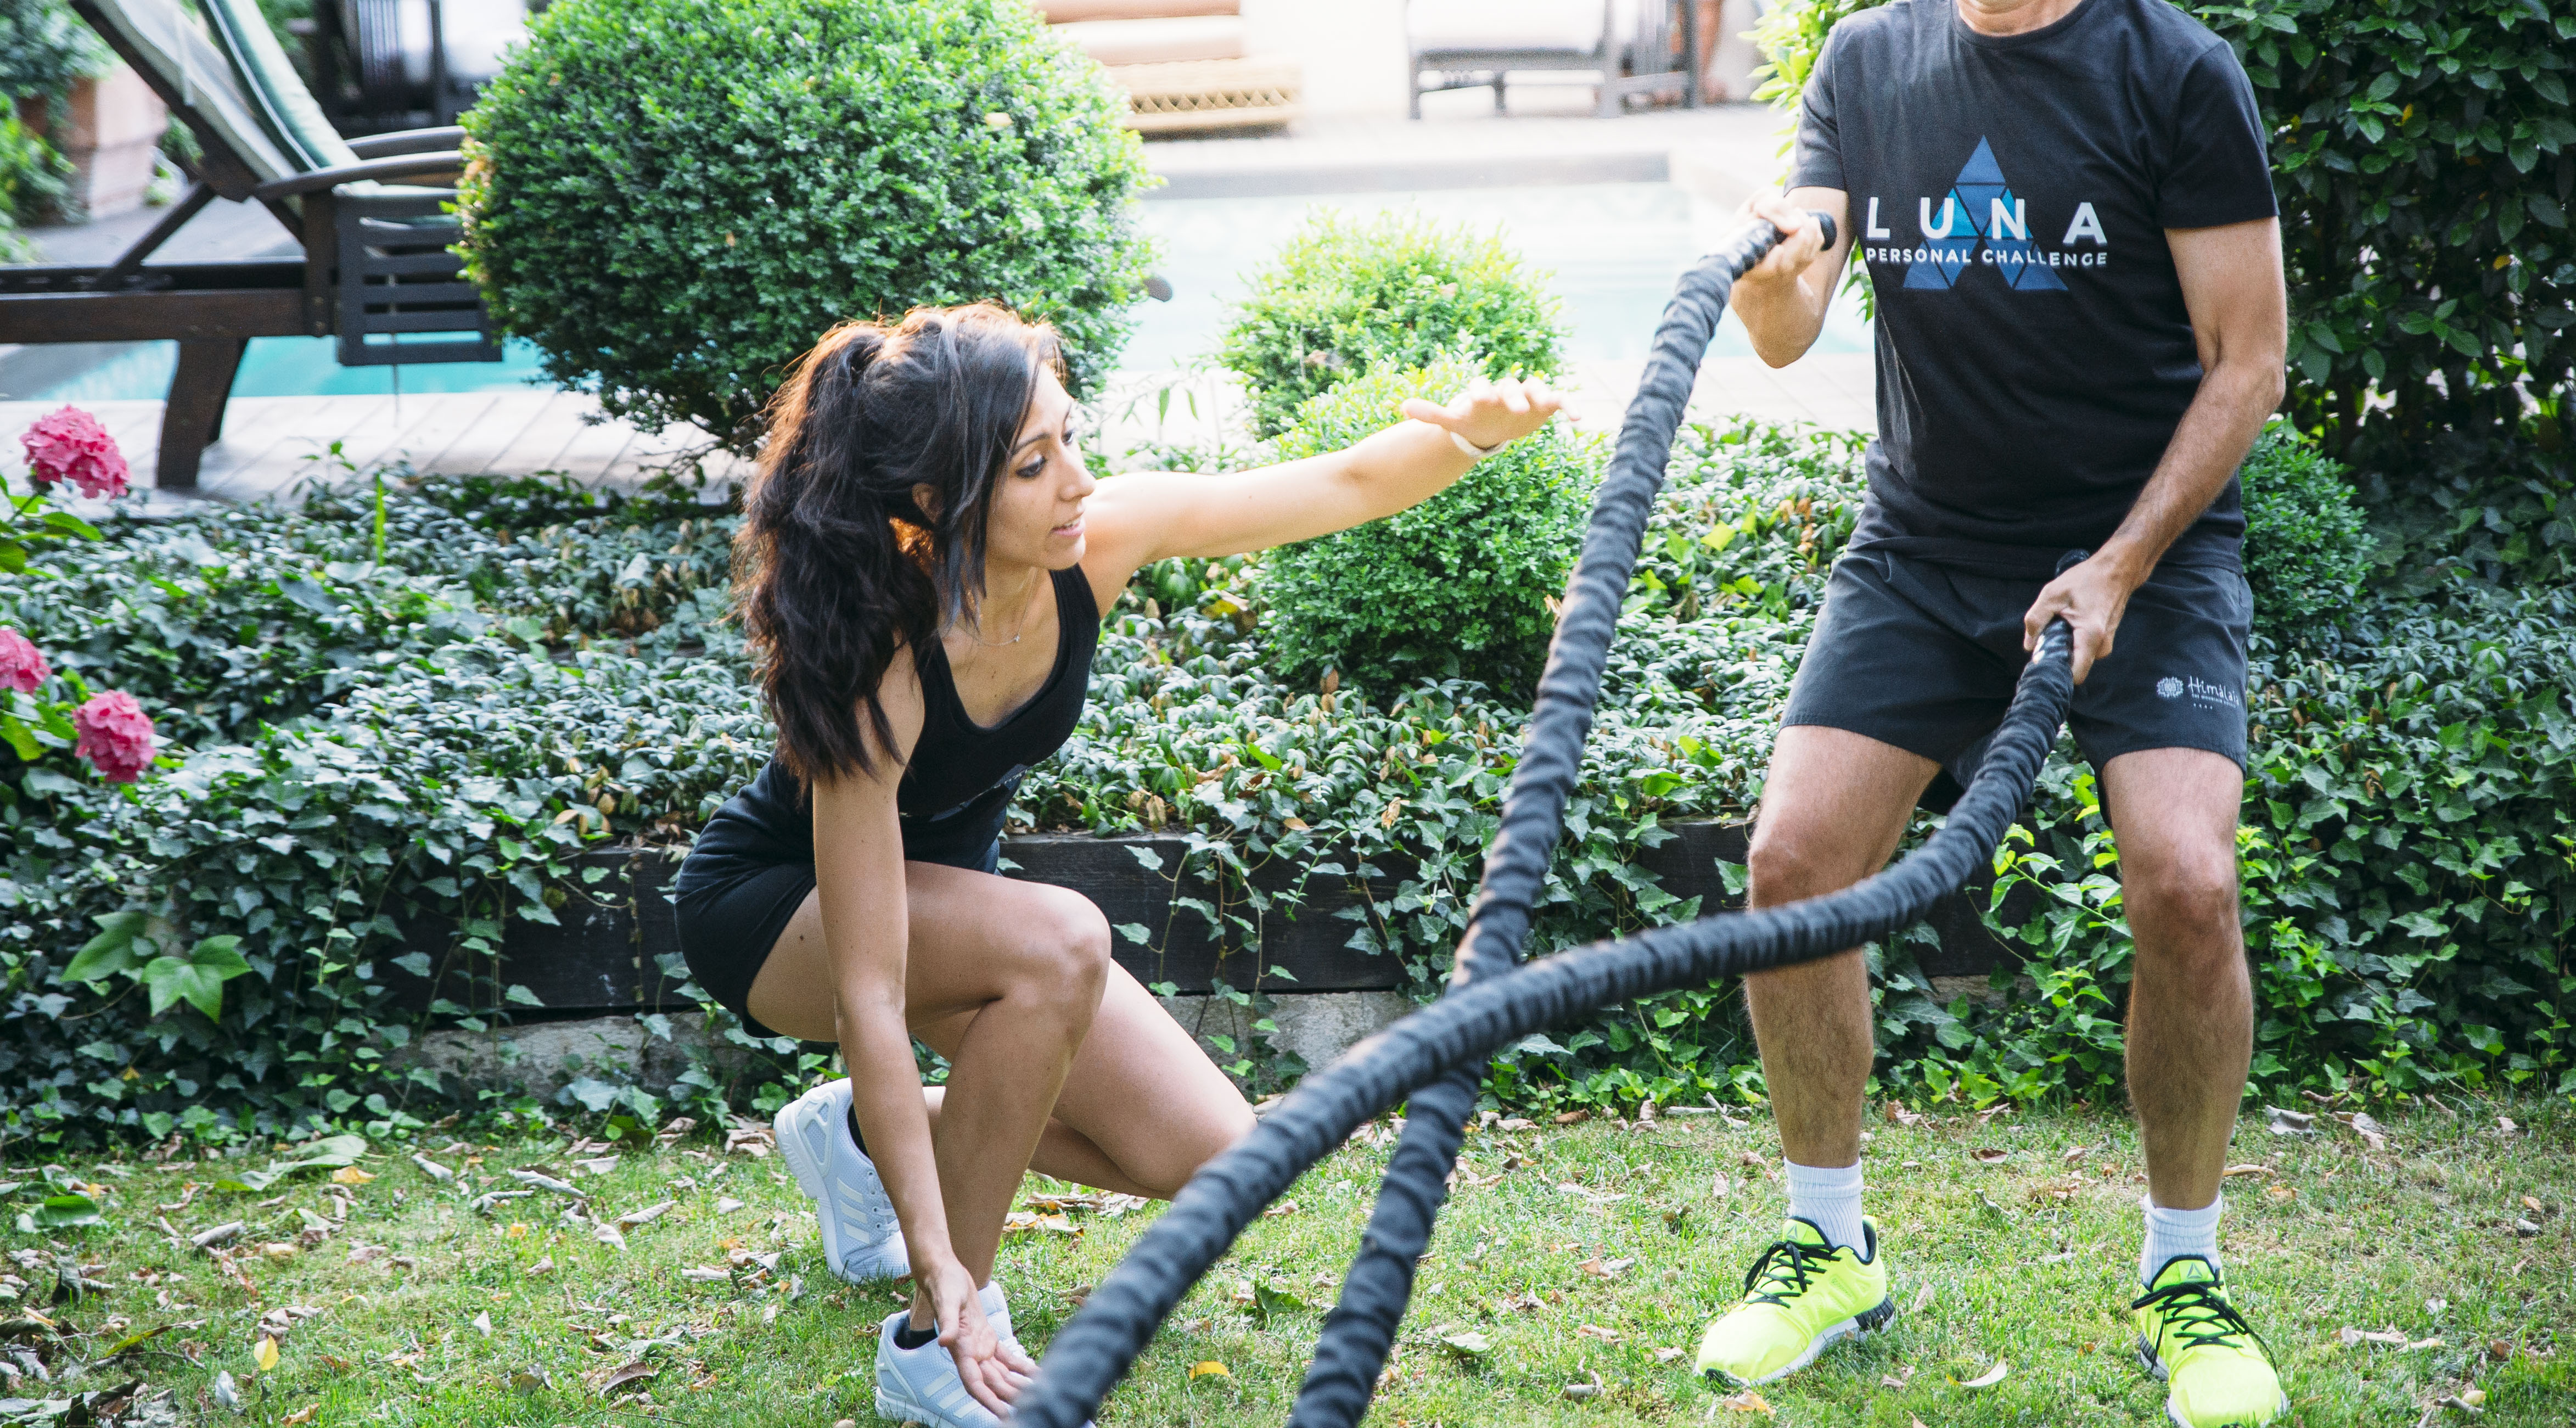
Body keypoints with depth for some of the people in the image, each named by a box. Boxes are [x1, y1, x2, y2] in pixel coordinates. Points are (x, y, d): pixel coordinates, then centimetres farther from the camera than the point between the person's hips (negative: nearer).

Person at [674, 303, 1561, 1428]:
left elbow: (1349, 486, -16)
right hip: (771, 913, -6)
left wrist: (1472, 430, -38)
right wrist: (938, 1266, -39)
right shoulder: (878, 672, -38)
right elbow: (870, 998, -37)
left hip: (948, 885, 7)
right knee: (1058, 945, -37)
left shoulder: (1099, 542, -23)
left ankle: (864, 1139, 16)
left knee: (1207, 1155, -5)